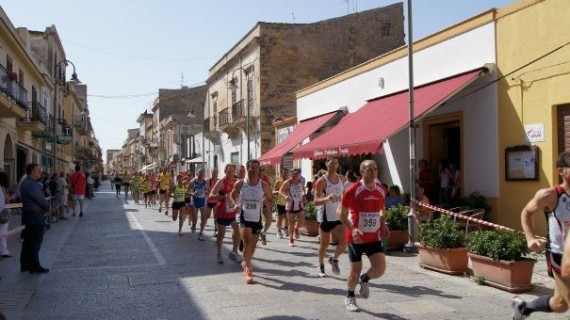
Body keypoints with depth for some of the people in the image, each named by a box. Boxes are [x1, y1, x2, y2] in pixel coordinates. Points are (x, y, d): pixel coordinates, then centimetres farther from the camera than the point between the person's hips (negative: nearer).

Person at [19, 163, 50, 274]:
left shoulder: (26, 183, 15)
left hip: (28, 215, 11)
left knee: (28, 240, 15)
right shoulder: (32, 184, -19)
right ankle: (34, 266, 0)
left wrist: (44, 207, 0)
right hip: (35, 215, -11)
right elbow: (40, 199, -19)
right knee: (36, 241, -4)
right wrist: (47, 207, -1)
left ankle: (25, 265, 23)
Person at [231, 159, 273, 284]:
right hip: (244, 217, -2)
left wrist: (266, 202, -20)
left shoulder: (264, 185, -6)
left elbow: (270, 202, 2)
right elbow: (233, 195, 13)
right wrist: (236, 203, -5)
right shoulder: (240, 184, -6)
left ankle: (246, 263, 41)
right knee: (247, 243, -15)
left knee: (253, 244, 15)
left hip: (257, 218, 2)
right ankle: (248, 269, -6)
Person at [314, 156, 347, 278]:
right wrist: (327, 198, -39)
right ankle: (321, 266, 30)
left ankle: (334, 259, 20)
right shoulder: (322, 181, -13)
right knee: (324, 244, 7)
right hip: (325, 217, -4)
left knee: (344, 242, -9)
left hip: (338, 216, 4)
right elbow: (316, 201, -21)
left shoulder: (342, 179, 5)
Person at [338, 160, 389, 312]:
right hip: (356, 237, -4)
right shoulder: (353, 190, -15)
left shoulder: (382, 190, 1)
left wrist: (383, 225, 2)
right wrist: (352, 228, -22)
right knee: (355, 270, 6)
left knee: (380, 269, -9)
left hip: (374, 237, 4)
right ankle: (350, 297, 32)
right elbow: (341, 212, -9)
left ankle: (364, 279, 26)